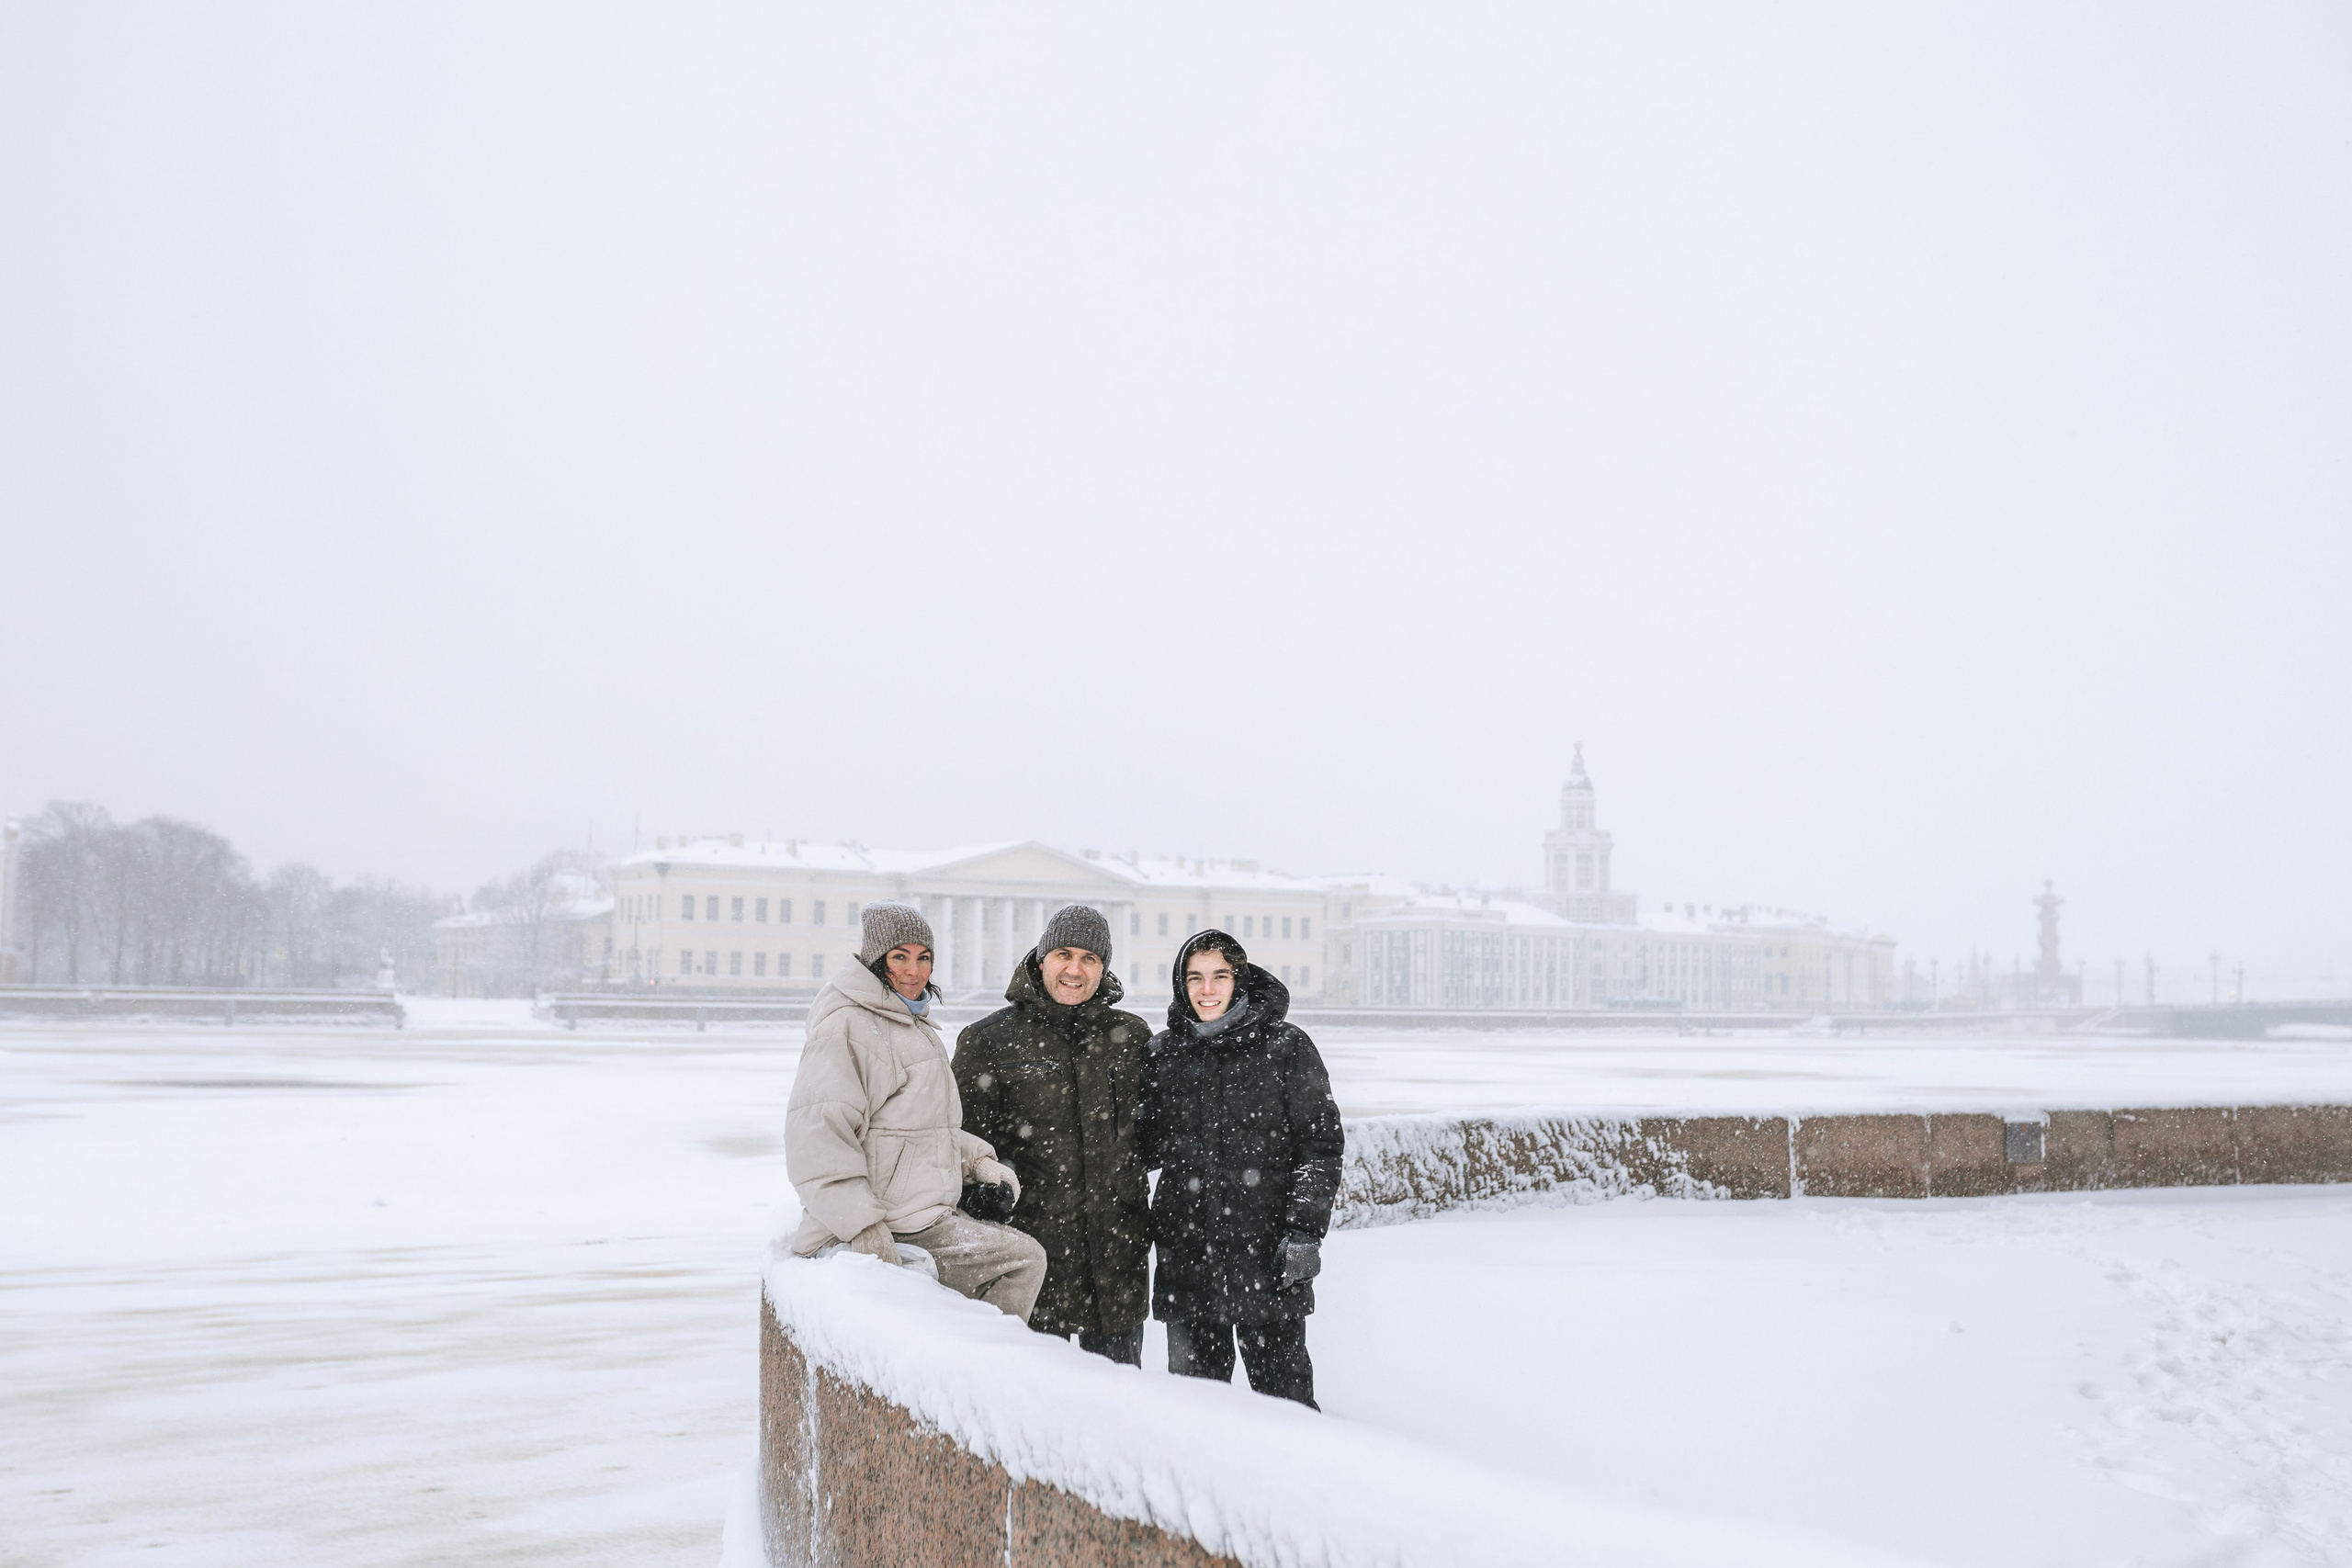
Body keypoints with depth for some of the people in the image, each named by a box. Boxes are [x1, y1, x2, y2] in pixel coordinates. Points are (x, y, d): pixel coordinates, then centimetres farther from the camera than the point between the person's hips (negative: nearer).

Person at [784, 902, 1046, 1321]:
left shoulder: (915, 1026, 20)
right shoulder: (848, 1026, -13)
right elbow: (817, 1135, -21)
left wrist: (978, 1160, 12)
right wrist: (863, 1226, -26)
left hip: (924, 1215, 10)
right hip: (891, 1230, -10)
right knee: (1026, 1258, -10)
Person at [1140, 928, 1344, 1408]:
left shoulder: (1286, 1047, -1)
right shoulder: (1163, 1052, 9)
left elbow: (1320, 1143, -2)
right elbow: (1150, 1146, 19)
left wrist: (1305, 1230, -8)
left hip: (1267, 1248, -3)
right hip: (1186, 1252, 3)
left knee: (1283, 1393, 1)